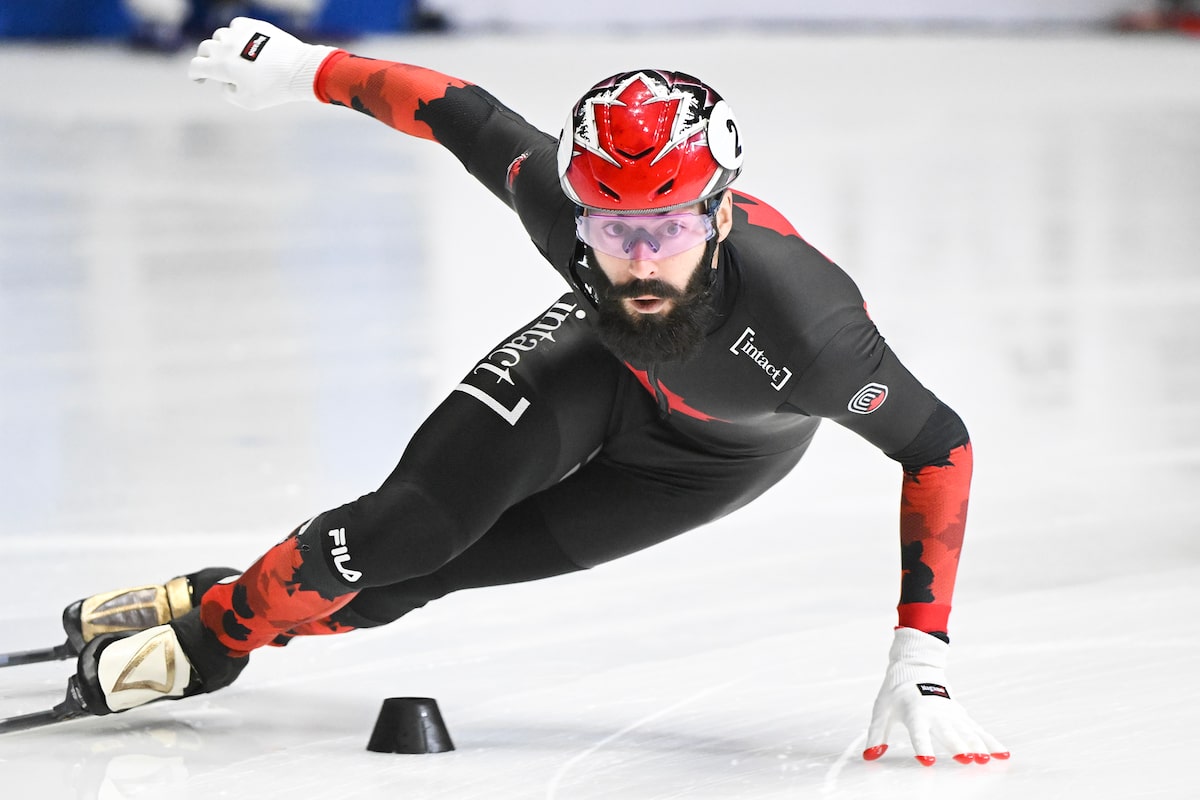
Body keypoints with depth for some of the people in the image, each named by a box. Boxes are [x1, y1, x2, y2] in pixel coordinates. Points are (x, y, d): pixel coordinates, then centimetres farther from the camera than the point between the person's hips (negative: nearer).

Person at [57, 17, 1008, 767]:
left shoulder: (802, 327, -45)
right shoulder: (556, 196, -37)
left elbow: (936, 442, -31)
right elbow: (461, 112, -17)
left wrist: (920, 661, -33)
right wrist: (304, 66, -4)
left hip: (722, 453, -1)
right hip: (604, 361, 2)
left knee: (437, 569, -12)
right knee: (417, 520, -20)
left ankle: (216, 636, 9)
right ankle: (216, 617, 4)